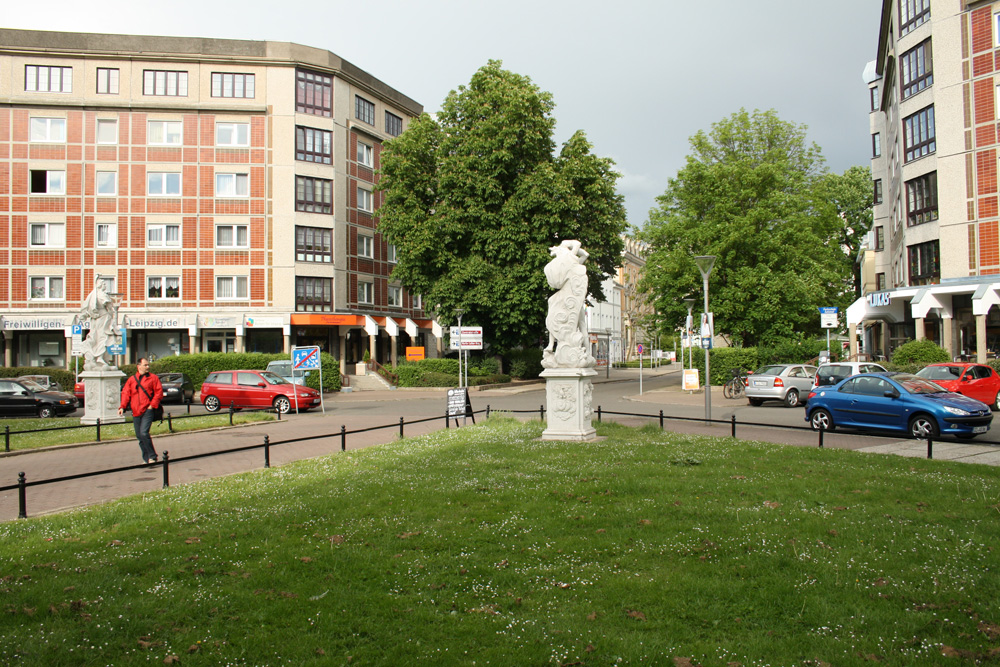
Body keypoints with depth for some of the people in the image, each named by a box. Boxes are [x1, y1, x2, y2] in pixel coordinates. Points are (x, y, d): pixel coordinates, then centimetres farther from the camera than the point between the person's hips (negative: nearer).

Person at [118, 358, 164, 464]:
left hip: (147, 411, -5)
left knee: (144, 433, -18)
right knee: (139, 436, 7)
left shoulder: (153, 378, 4)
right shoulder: (131, 380, 14)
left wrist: (153, 405, -10)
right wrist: (122, 407, -3)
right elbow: (125, 393, 10)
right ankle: (146, 459, 16)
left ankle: (152, 456, -6)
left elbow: (159, 392, 0)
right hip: (135, 412, 5)